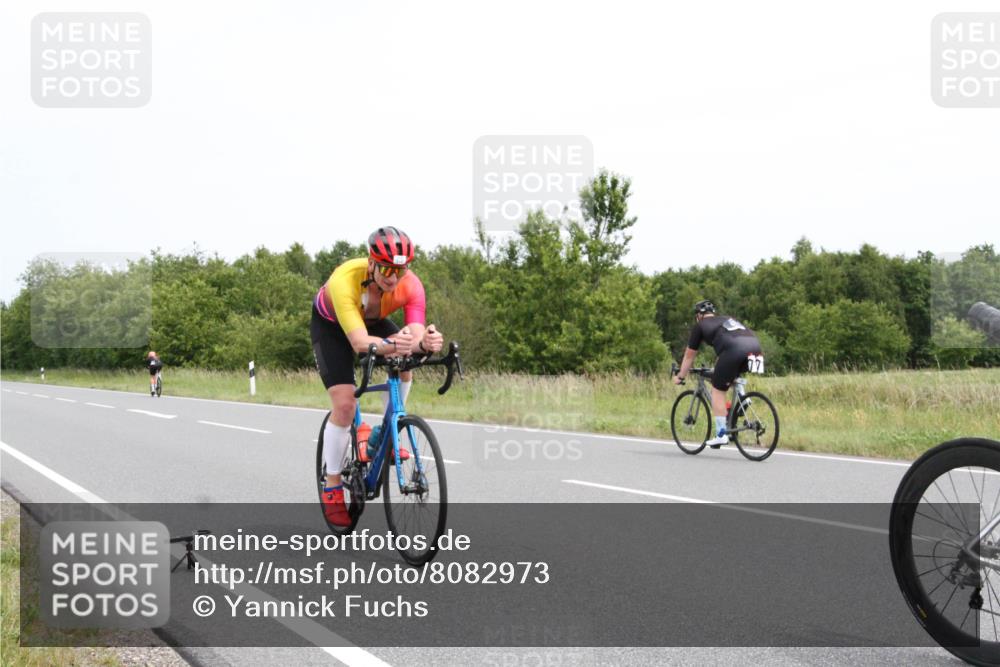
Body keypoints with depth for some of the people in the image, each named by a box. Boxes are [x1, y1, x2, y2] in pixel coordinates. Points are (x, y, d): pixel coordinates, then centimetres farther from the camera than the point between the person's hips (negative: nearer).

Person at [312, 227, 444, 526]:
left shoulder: (411, 285, -32)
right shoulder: (345, 279, -42)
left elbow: (415, 337, -40)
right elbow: (359, 342, -50)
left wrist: (426, 342, -64)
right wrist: (392, 345, -69)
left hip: (373, 321, 4)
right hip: (331, 325, -4)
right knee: (344, 404, -16)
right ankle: (332, 487, 0)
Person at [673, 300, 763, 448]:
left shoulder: (700, 325, 22)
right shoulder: (727, 319, 38)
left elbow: (689, 355, 29)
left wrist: (680, 377, 42)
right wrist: (718, 368, 64)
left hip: (735, 350, -6)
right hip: (755, 346, 6)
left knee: (718, 390, 6)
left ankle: (721, 435, 3)